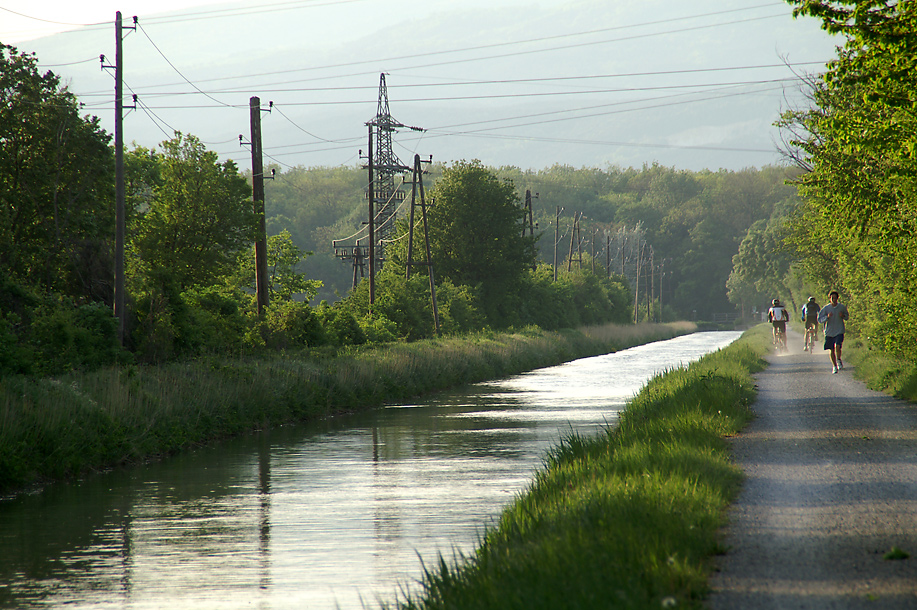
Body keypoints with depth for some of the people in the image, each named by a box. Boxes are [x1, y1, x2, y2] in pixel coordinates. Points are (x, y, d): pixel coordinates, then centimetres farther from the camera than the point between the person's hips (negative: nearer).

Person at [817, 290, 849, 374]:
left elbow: (847, 317, 14)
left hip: (839, 332, -1)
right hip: (829, 332, 1)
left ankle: (839, 360, 10)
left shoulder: (842, 307, -1)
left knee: (837, 347, -20)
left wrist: (843, 316, -9)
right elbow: (820, 319, -3)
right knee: (831, 350, 6)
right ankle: (834, 366, 25)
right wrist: (827, 317, -21)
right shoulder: (826, 308, -4)